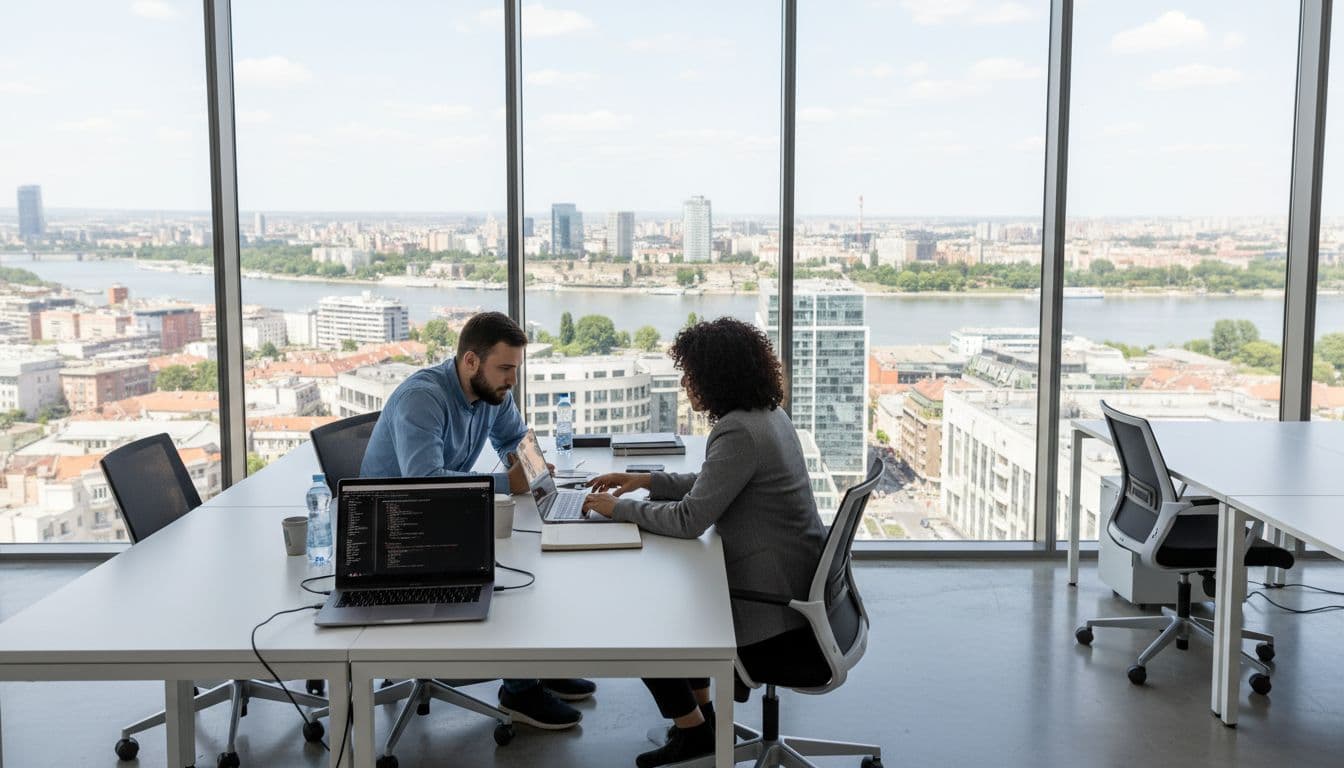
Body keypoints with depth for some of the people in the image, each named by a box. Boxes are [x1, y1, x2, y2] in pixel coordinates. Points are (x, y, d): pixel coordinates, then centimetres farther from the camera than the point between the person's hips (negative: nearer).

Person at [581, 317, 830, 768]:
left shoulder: (739, 432, -24)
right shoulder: (767, 414, 6)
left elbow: (689, 520, -23)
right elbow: (714, 485, 19)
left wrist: (619, 508, -9)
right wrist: (647, 481, 13)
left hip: (779, 617, -10)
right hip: (800, 588, 10)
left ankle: (692, 728, 23)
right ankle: (700, 713, 33)